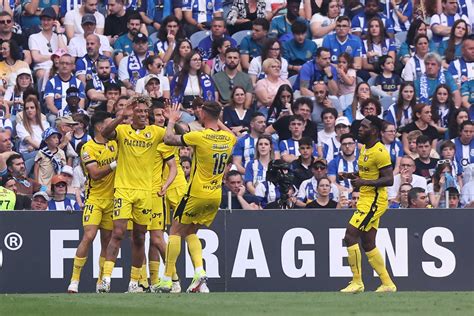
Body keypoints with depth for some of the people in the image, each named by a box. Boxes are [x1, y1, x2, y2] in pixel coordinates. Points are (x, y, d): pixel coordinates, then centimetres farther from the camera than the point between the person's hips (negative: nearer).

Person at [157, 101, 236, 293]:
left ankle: (167, 279, 1)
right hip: (216, 196, 6)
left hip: (197, 194, -6)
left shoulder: (199, 137, -18)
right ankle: (199, 273, -2)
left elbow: (169, 139, -11)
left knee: (175, 232, 5)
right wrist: (217, 119, 26)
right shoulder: (229, 138, 1)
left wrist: (171, 121, 6)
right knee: (191, 232, 19)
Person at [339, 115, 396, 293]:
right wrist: (355, 177, 7)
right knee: (368, 244, 12)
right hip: (366, 200, 10)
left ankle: (357, 282, -10)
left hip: (374, 202, -10)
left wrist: (364, 182, -25)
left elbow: (389, 180, -21)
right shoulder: (364, 149, 14)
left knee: (350, 236, -14)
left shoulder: (379, 152, -17)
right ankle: (387, 283, 18)